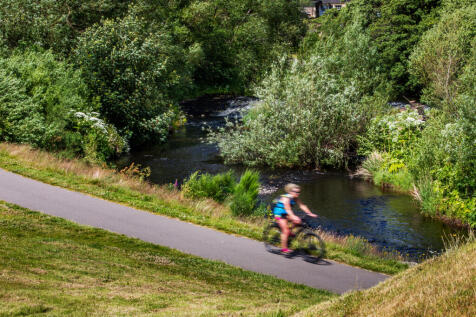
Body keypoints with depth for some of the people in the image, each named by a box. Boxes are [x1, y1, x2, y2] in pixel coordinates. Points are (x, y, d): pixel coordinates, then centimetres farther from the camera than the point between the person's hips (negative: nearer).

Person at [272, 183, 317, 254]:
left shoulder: (296, 198, -3)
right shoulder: (286, 198, -26)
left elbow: (302, 206, -6)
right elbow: (288, 209, -36)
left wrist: (310, 213, -15)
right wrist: (293, 217, -49)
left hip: (285, 214, 8)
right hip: (279, 214, -8)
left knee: (298, 221, -13)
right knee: (285, 230, -14)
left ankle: (290, 231, 9)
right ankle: (284, 248, -8)